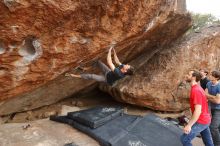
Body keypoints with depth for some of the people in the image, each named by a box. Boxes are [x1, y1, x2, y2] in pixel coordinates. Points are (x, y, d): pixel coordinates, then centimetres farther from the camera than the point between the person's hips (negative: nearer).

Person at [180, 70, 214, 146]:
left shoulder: (196, 90, -24)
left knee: (184, 139, -4)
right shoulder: (197, 88, 8)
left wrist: (189, 125, -25)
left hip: (201, 121, -10)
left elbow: (198, 110, -28)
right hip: (205, 119, 10)